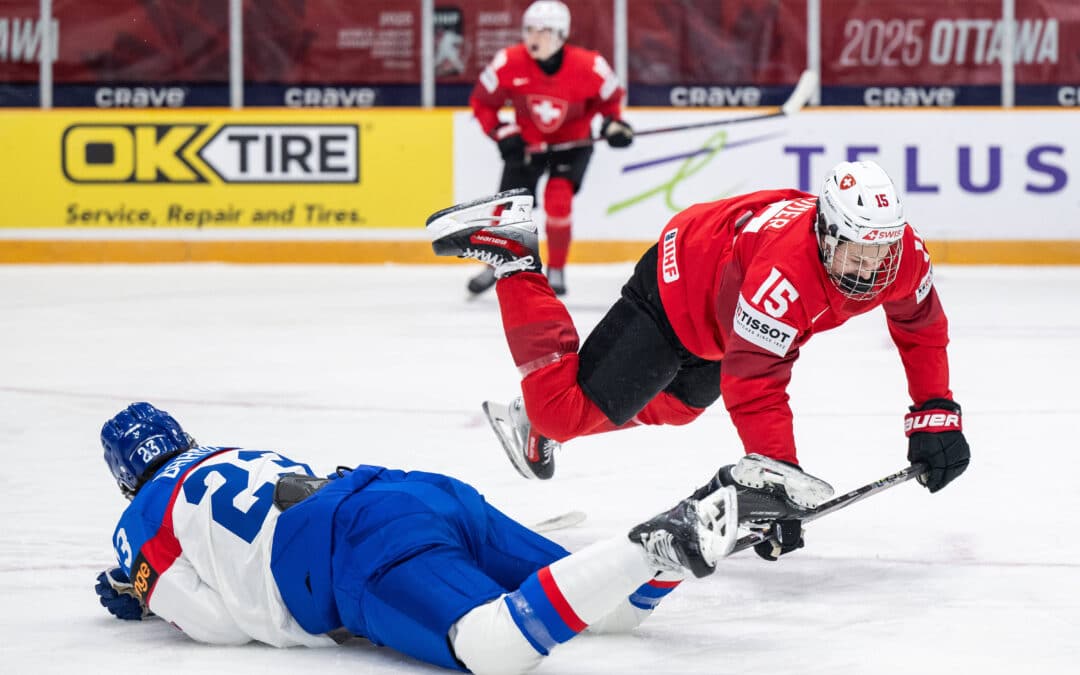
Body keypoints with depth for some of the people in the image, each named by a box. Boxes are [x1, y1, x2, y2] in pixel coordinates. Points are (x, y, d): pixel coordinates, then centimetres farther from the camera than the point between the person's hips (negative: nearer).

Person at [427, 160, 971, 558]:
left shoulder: (900, 253, -23)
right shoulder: (783, 271, -45)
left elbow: (922, 328, -2)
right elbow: (754, 388, -42)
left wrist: (936, 413, -9)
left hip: (722, 312, 8)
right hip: (675, 290, -8)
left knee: (672, 405, 28)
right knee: (569, 412, -8)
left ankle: (540, 425, 49)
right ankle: (511, 251, 2)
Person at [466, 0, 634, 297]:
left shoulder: (589, 66, -25)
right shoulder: (509, 63, -23)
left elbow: (610, 97, -3)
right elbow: (482, 101, -7)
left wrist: (613, 123, -20)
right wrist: (501, 133, -18)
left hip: (573, 142, -2)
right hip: (526, 141, 2)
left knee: (558, 199, -22)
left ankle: (556, 270, -3)